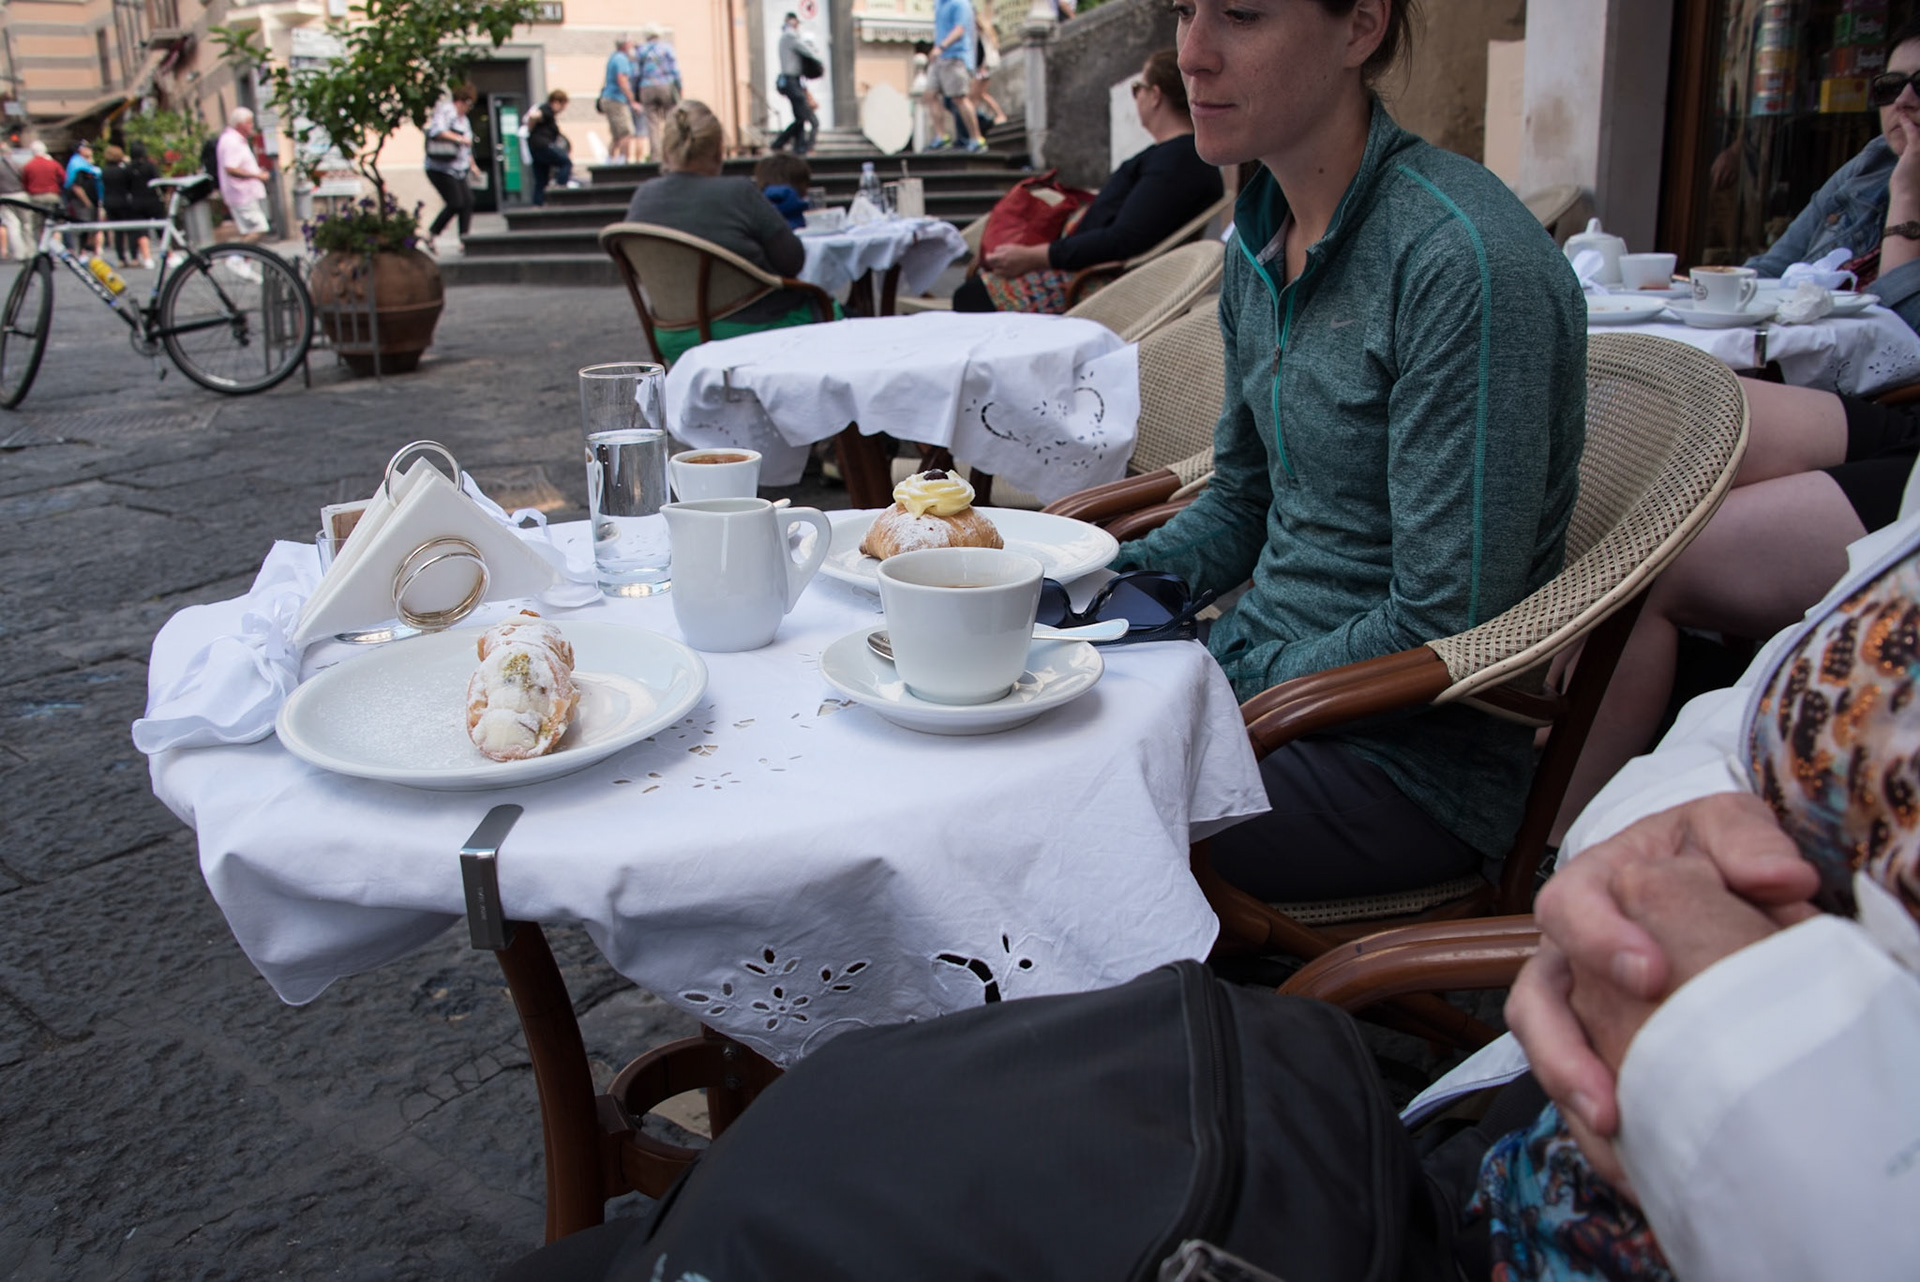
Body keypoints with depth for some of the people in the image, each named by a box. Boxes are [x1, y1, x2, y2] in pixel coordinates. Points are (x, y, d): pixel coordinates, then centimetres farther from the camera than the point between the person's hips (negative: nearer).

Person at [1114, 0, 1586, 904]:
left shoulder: (1465, 260, -22)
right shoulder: (1260, 239, 4)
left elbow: (1442, 628, -22)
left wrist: (1228, 691, -14)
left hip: (1403, 753, -7)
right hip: (1261, 669, 8)